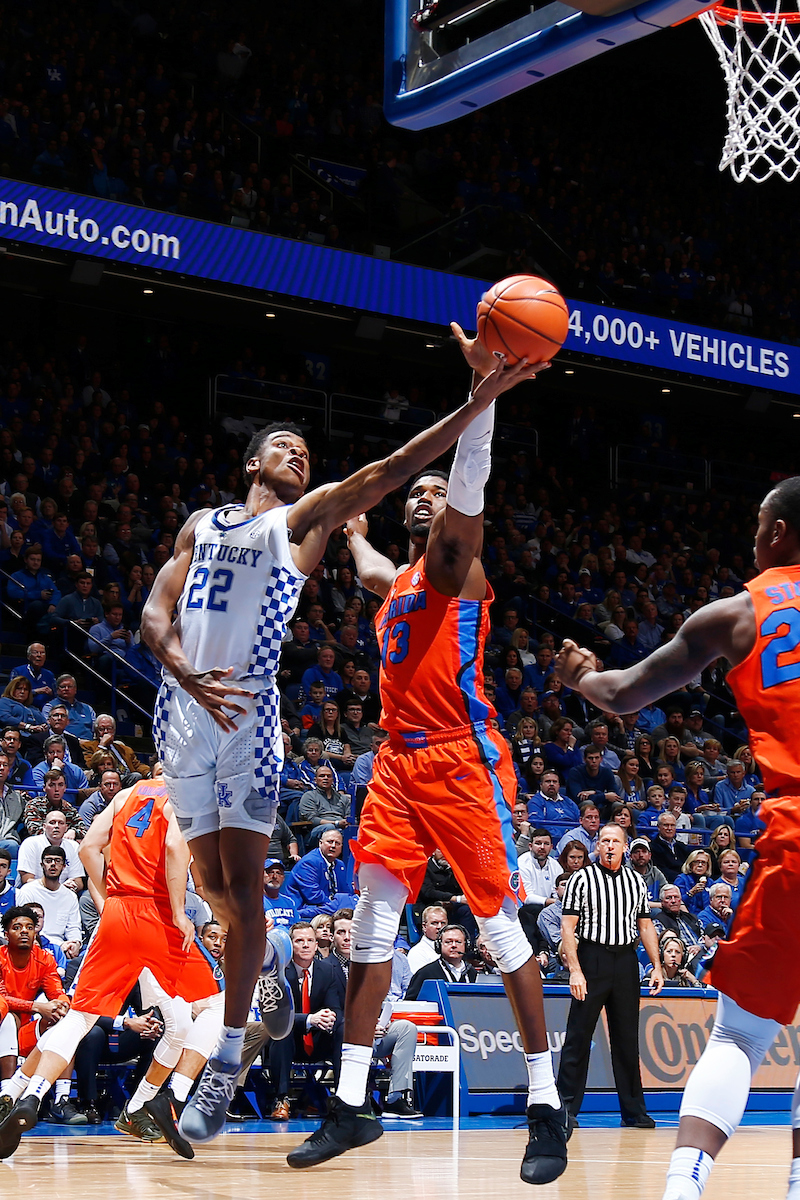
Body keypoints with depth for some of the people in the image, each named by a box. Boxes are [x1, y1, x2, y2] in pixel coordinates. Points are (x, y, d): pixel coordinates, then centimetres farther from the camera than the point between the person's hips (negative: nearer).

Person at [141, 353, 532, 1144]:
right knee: (215, 887, 10)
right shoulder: (201, 525, 18)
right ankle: (267, 962, 40)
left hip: (248, 707, -3)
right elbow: (155, 613, 9)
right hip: (182, 707, 3)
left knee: (243, 884, -10)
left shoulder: (303, 518, 9)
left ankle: (227, 1060, -6)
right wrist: (187, 675, -13)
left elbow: (393, 468, -2)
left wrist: (481, 399, -13)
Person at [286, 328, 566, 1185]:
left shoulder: (455, 561, 0)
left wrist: (484, 385, -31)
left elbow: (470, 485, -19)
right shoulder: (395, 580, 22)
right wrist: (352, 531, 65)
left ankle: (547, 1109, 1)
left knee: (499, 924, -5)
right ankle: (350, 1106, 3)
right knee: (373, 920, 0)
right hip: (398, 761, 7)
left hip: (462, 760, -7)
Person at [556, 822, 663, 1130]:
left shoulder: (636, 881, 12)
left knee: (627, 1037, 7)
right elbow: (568, 927, -5)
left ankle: (633, 1110, 13)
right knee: (578, 1035, -3)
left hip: (626, 961, 4)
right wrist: (575, 970, -14)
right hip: (591, 958, -4)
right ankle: (566, 1109, 2)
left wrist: (657, 966, 8)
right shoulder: (582, 878, -1)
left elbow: (645, 925, 17)